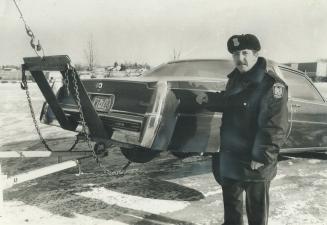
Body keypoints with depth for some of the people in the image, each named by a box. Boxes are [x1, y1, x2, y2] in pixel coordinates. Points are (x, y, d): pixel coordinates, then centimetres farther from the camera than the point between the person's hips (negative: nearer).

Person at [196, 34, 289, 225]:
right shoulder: (235, 78, 7)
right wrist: (209, 99, 7)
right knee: (230, 199, 25)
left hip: (254, 162, -8)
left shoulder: (272, 85, -21)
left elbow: (276, 127, -23)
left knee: (256, 209, 10)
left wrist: (263, 157, -24)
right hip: (230, 156, 8)